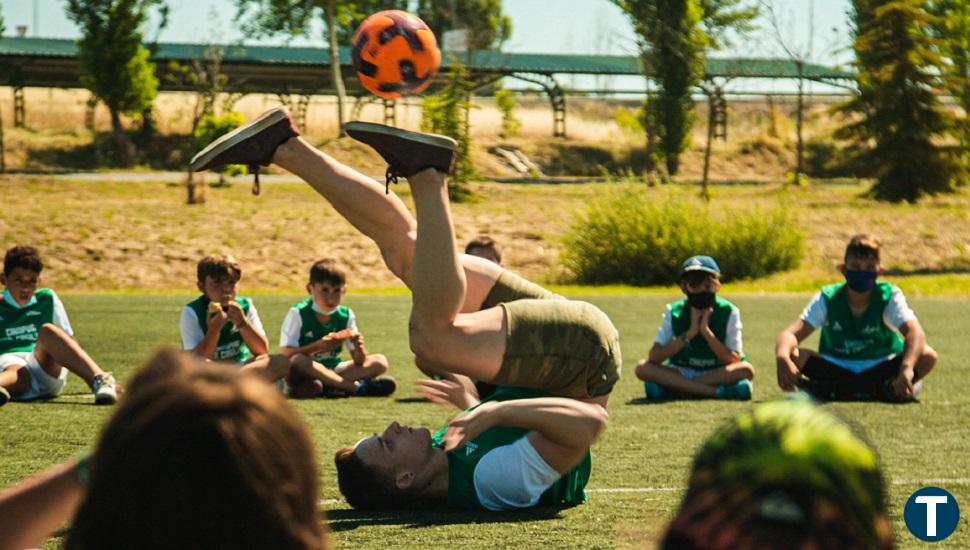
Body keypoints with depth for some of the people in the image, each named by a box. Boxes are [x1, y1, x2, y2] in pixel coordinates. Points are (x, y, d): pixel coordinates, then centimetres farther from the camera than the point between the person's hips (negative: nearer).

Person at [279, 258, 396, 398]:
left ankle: (328, 385, -31)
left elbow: (359, 361, 2)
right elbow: (285, 353, -18)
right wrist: (317, 346, -28)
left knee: (380, 362, -9)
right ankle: (355, 387, -35)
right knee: (297, 361, -39)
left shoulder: (346, 316, 4)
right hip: (306, 373, -5)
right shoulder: (298, 314, -8)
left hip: (332, 370, 5)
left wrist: (359, 347, -21)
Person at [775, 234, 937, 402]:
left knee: (927, 356, -28)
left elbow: (915, 333, -29)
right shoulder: (827, 298, -9)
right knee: (793, 355, -28)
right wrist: (782, 357, -46)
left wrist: (907, 369, -51)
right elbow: (791, 334, -20)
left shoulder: (890, 297, -13)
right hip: (837, 368, 1)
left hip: (880, 370, -1)